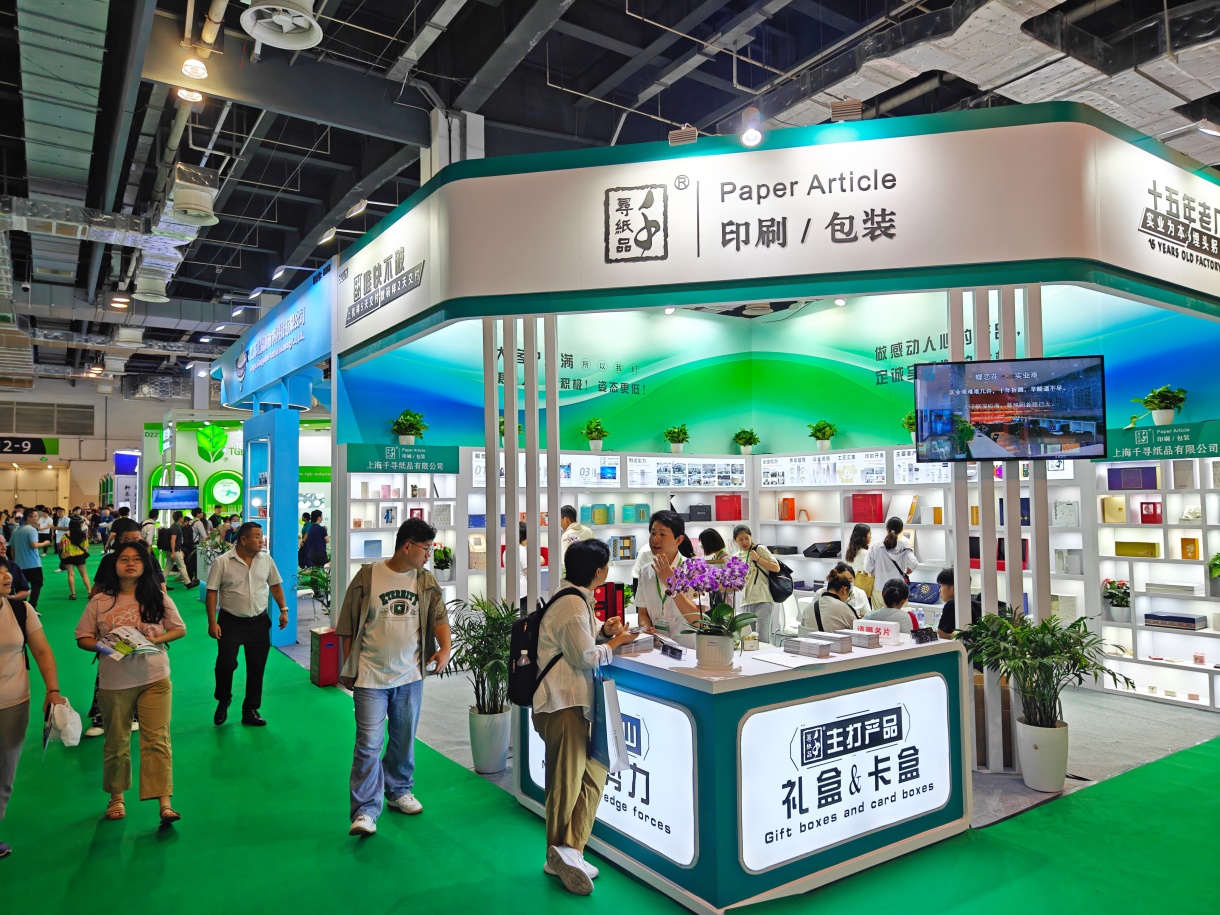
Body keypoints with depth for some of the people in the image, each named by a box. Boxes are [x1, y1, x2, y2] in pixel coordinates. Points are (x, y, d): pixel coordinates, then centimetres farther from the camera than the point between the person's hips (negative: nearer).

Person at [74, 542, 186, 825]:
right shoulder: (99, 602, 1)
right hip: (114, 682, 1)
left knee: (157, 740, -5)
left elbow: (179, 629, 6)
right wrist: (100, 646, -15)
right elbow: (83, 637, 5)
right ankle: (116, 797, 35)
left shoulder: (158, 598, 1)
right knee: (116, 742, 14)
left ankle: (165, 803, -3)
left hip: (154, 678, -1)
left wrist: (157, 639, -12)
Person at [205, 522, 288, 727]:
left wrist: (283, 610, 5)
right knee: (226, 664, -5)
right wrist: (212, 622, -12)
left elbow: (275, 585, 11)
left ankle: (250, 710, 22)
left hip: (259, 622, 3)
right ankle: (223, 701, 25)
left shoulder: (266, 559, 1)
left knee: (257, 668, 8)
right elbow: (212, 592, -8)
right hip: (230, 622, -3)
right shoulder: (222, 562, -10)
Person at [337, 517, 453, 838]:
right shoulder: (367, 577, -6)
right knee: (369, 744, -5)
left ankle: (399, 791, 37)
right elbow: (348, 626, 0)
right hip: (370, 678, -4)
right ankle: (365, 811, 4)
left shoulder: (427, 581, 5)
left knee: (404, 740, 16)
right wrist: (348, 669, 1)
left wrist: (445, 647, -21)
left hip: (410, 677, 4)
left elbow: (439, 616, -2)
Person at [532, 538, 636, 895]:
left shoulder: (575, 599, 14)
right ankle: (561, 853, 15)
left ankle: (568, 852, 11)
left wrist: (603, 631, 9)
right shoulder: (573, 606, -18)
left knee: (594, 773, 9)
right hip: (562, 706, -10)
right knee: (567, 783, 1)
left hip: (572, 703, 10)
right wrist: (616, 641, -2)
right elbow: (587, 657, -17)